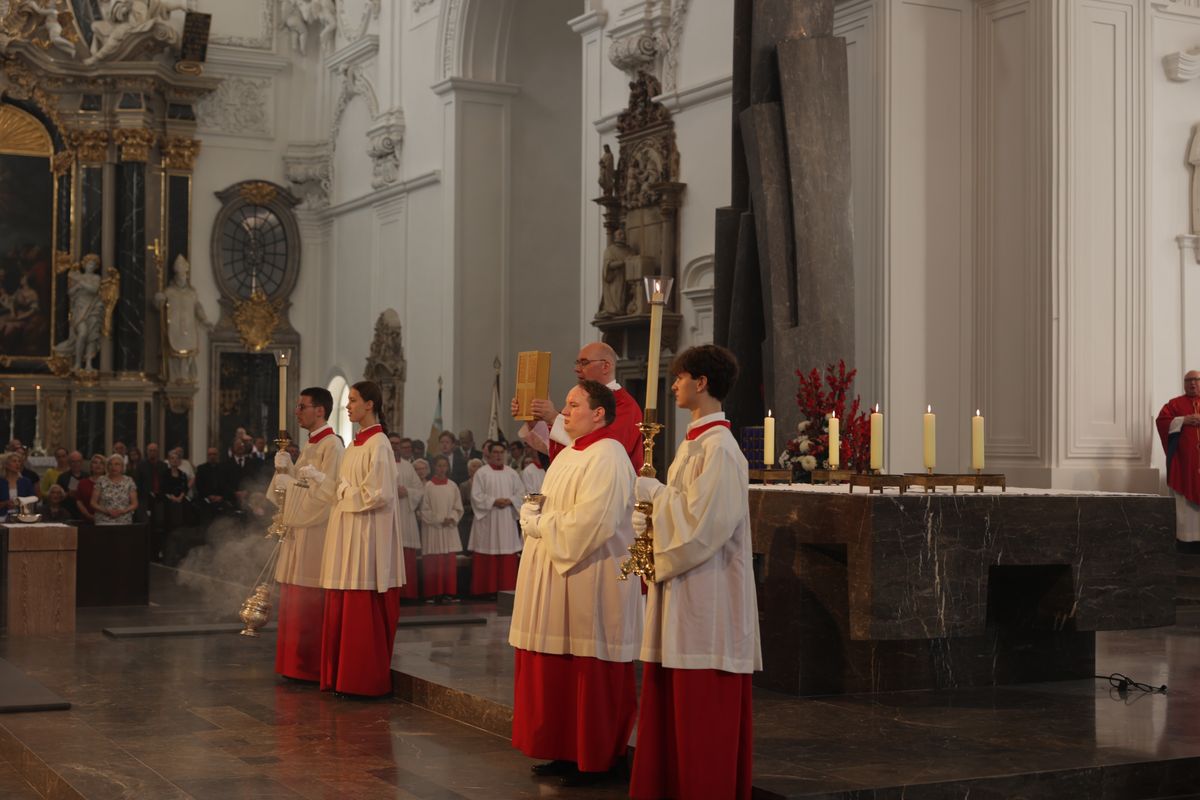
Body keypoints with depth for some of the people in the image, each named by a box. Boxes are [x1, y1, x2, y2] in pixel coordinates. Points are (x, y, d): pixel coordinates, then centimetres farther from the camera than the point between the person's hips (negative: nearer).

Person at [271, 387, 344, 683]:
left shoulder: (332, 445, -12)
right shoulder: (310, 446, 17)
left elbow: (327, 491, -19)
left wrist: (289, 483, -12)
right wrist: (286, 468, 2)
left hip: (317, 533, -10)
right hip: (299, 530, 10)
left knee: (310, 604, -6)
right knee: (295, 601, 11)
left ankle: (312, 668, 0)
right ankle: (296, 664, 16)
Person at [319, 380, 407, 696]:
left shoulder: (378, 444, -12)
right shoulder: (356, 444, 15)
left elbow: (379, 493, -18)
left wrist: (346, 495, -7)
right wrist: (344, 493, 4)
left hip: (366, 534, -9)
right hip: (346, 534, 9)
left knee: (362, 610, -5)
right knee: (341, 608, 10)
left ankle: (364, 679, 2)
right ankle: (341, 675, 15)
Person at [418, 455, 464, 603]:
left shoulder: (452, 486, 8)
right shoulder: (428, 486, -3)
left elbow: (458, 508, 10)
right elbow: (424, 509, -4)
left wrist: (451, 518, -8)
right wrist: (439, 520, -10)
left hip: (450, 529, 3)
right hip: (432, 529, -3)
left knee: (450, 562, 1)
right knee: (433, 562, -4)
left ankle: (448, 593, 5)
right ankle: (432, 594, -1)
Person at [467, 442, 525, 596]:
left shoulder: (512, 473, 11)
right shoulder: (481, 473, 0)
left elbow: (521, 493, 10)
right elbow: (476, 496, -7)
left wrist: (510, 501, -8)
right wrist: (494, 501, -16)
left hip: (507, 521, 3)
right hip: (487, 521, -3)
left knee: (508, 558, 1)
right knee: (486, 558, -4)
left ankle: (506, 588, 6)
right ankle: (486, 589, 0)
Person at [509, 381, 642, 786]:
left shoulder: (606, 458, -15)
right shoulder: (570, 455, 15)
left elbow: (588, 524, -23)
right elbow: (551, 508, 23)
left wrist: (540, 524, -11)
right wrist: (533, 515, 2)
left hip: (591, 583, -9)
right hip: (557, 583, 10)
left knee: (589, 675, -2)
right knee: (558, 673, 12)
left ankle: (594, 760, 8)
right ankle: (567, 752, 20)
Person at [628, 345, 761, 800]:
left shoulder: (718, 447, -15)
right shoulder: (696, 442, 16)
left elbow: (705, 521, -21)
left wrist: (657, 493, -10)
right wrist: (652, 519, 4)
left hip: (706, 592, -10)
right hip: (683, 588, 10)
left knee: (702, 707, -3)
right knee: (674, 705, 12)